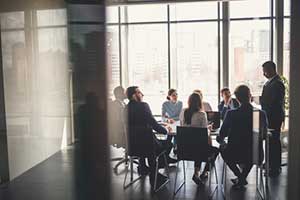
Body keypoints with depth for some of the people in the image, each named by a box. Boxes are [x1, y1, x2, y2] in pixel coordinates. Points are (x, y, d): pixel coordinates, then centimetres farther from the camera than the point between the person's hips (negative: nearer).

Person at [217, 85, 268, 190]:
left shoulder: (231, 113, -14)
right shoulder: (261, 114, -8)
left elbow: (221, 136, -4)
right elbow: (264, 134, 10)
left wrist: (221, 141, 20)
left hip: (235, 154, -2)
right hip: (256, 155, 3)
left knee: (222, 148, 32)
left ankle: (240, 177, 26)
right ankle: (242, 178, 37)